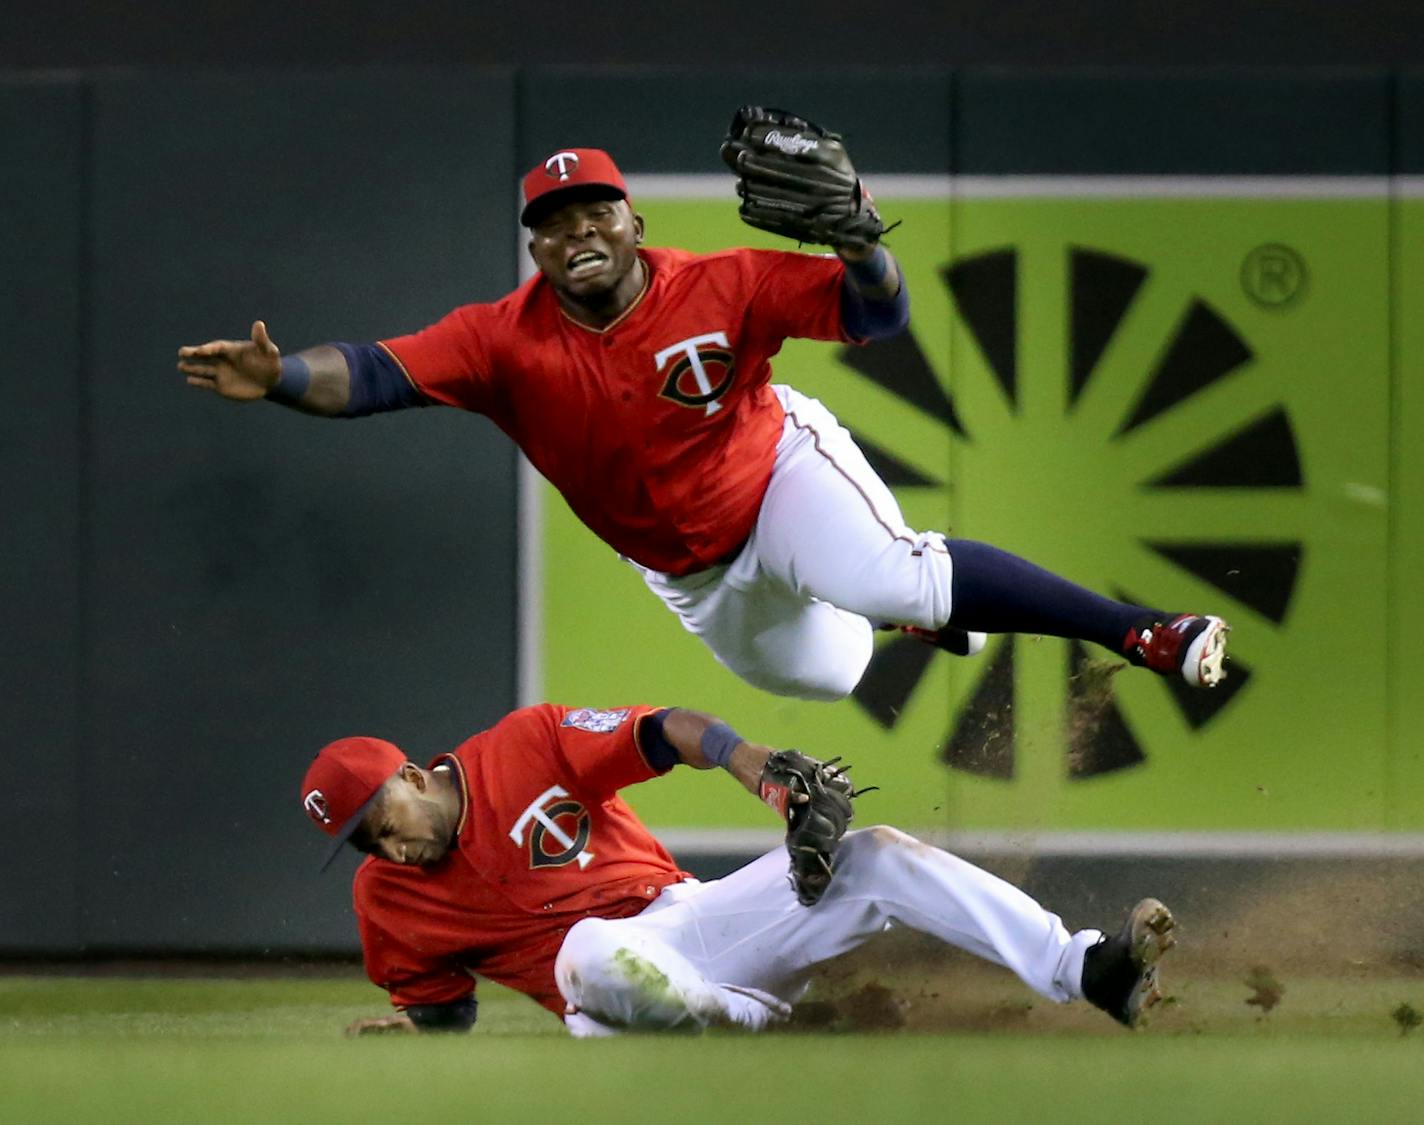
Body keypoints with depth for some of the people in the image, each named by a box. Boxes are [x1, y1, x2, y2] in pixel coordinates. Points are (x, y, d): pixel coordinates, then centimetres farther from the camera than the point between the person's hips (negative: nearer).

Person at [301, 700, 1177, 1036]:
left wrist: (753, 765, -29)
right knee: (593, 950, -40)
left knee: (874, 857, -16)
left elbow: (668, 734, -9)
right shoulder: (388, 898, 3)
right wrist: (409, 1028, -10)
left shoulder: (527, 745, -2)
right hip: (607, 993, -2)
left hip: (692, 916, 2)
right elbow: (446, 1002, 14)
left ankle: (1085, 969, -25)